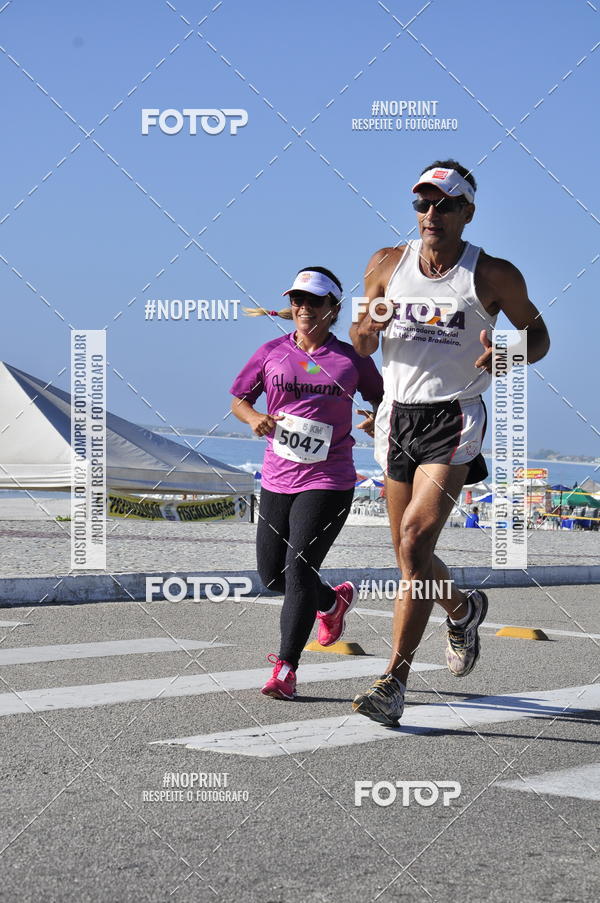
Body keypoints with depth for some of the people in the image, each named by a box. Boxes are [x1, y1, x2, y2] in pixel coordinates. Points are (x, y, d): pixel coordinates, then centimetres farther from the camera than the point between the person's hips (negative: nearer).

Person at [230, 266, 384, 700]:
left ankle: (285, 670, -9)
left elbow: (381, 397, 14)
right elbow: (238, 399, 11)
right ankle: (334, 601, 42)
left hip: (329, 481, -4)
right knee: (272, 574, 12)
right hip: (277, 480, 4)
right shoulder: (271, 352, 4)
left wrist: (378, 419, -8)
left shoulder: (351, 358, 0)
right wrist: (254, 417, -10)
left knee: (299, 569, -13)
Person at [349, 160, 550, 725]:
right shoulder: (387, 265, 4)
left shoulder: (493, 276, -5)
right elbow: (361, 349, 12)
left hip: (454, 421, -4)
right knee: (409, 555, 12)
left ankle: (394, 681, -17)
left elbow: (537, 334, 6)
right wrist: (369, 326, -12)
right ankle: (464, 608, 46)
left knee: (415, 539, -20)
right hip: (398, 416, 5)